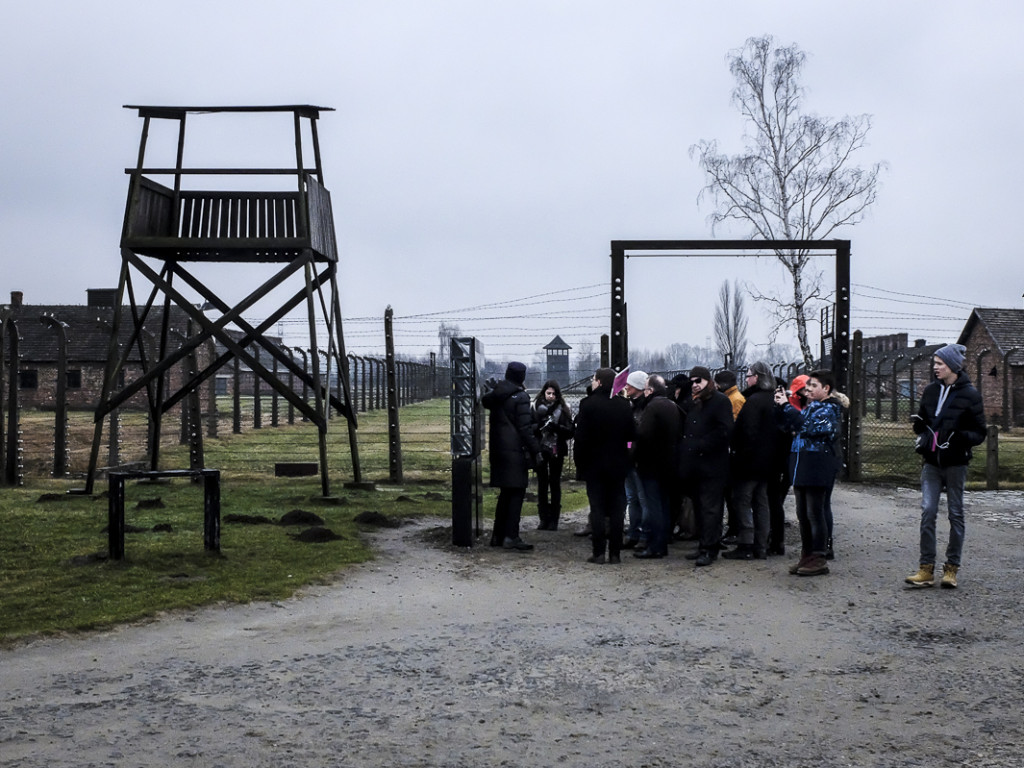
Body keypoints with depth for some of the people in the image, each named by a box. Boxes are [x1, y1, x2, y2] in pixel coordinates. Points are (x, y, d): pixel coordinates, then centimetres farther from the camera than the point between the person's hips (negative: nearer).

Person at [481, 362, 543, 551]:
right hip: (515, 450, -7)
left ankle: (498, 535, 19)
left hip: (498, 449, 7)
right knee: (517, 492, -4)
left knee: (505, 492, 15)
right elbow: (525, 427, -14)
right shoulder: (520, 397, -12)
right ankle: (511, 536, -9)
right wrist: (535, 450, -10)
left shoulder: (495, 395, 7)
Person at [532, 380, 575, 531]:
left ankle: (554, 520, 11)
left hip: (556, 451, 0)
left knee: (555, 484, 5)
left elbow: (570, 432, -3)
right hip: (541, 450, 0)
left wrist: (556, 426, -18)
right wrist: (540, 425, -20)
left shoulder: (563, 409, 1)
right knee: (542, 484, 4)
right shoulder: (536, 407, 2)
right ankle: (544, 519, 11)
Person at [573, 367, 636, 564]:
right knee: (616, 509, 6)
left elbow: (581, 437, -12)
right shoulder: (624, 405, 0)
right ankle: (615, 552, 7)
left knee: (597, 509, 2)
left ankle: (599, 552, 0)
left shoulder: (588, 404, -12)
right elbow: (631, 435, 5)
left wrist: (579, 462, -4)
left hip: (594, 463, -3)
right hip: (618, 464, 3)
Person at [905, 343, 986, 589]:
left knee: (955, 513, 4)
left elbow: (979, 433, -4)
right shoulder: (931, 391, 7)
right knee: (927, 511, -3)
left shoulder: (969, 394, -6)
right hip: (931, 462, 4)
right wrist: (923, 434, -2)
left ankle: (951, 568, 12)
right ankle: (926, 568, -1)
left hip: (955, 463, -4)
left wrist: (960, 437, -23)